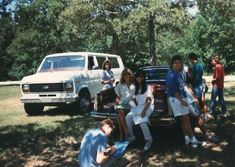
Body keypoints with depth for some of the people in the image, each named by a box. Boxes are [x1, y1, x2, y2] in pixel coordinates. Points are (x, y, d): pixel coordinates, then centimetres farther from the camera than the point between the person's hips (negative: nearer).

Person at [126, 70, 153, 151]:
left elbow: (149, 100, -12)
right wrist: (135, 107, -5)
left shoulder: (147, 87, -3)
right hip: (138, 106, 5)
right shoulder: (136, 88, 15)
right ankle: (131, 136, -4)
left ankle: (148, 139, -15)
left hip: (148, 107, -5)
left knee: (141, 120, -31)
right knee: (128, 117, -21)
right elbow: (134, 99, 13)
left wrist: (144, 110, -24)